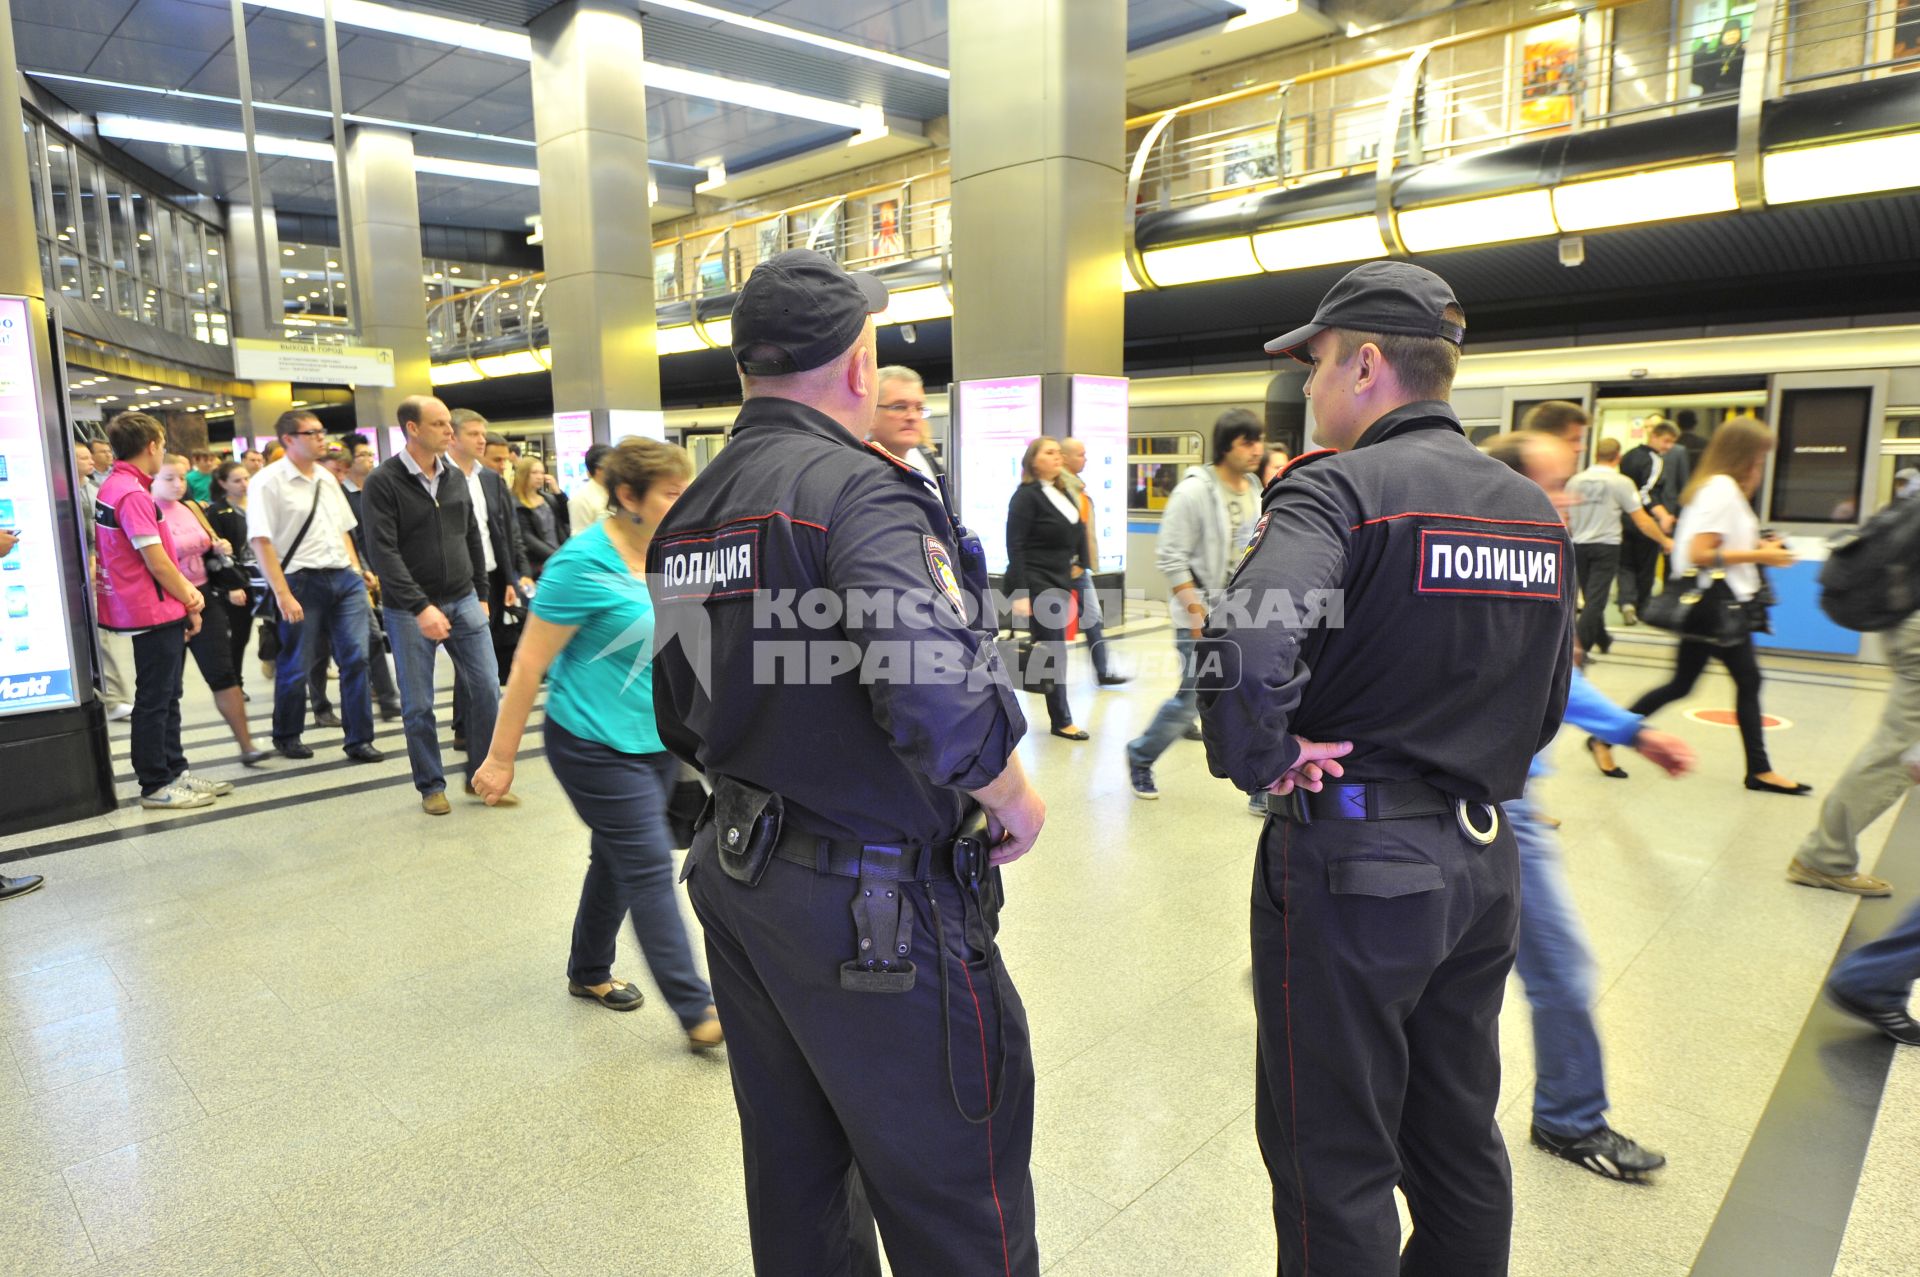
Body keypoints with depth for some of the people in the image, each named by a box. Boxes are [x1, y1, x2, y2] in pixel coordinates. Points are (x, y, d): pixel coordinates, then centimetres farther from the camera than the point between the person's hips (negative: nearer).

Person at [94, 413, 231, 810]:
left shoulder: (116, 487, 12)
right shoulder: (133, 494, -19)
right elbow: (156, 562, -20)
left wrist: (187, 590, 2)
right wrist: (189, 604, -8)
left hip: (161, 611, 10)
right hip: (155, 612, -10)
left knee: (167, 697, 16)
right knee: (154, 701, -1)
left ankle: (174, 772, 26)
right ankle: (156, 786, 8)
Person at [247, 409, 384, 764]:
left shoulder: (328, 479, 14)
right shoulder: (268, 482, -7)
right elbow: (261, 542, -12)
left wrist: (357, 570, 12)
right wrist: (283, 594, -16)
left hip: (345, 578, 5)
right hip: (303, 581, -5)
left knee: (356, 658, 1)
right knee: (297, 666, 7)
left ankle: (359, 740, 9)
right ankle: (287, 737, 28)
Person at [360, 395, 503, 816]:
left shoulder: (455, 476, 7)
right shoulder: (382, 482, -10)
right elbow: (383, 551, -17)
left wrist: (480, 594, 12)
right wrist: (421, 607, -24)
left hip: (462, 601, 5)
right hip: (409, 609, -4)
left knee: (486, 689, 1)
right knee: (418, 703, 5)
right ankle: (431, 786, 20)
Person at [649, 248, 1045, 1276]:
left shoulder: (690, 510, 7)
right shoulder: (861, 489, -19)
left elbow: (681, 723, 13)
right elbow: (942, 701, -31)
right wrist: (1016, 804, -13)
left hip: (738, 878, 9)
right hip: (875, 902, -8)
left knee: (795, 1175, 24)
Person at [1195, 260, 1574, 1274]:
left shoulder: (1340, 487, -16)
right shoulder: (1533, 507, 10)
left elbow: (1247, 645, -34)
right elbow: (1548, 700, 17)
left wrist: (1257, 760, -18)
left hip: (1351, 860, -8)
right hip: (1481, 859, 8)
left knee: (1335, 1164, 8)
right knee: (1459, 1139, 23)